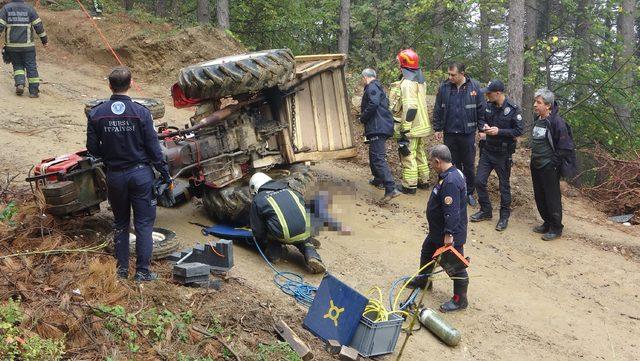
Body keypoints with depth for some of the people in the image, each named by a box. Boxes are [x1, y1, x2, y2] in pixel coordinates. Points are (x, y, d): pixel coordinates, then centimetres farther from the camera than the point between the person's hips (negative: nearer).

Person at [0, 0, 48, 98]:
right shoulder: (29, 8, 0)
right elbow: (38, 25, 0)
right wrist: (45, 40, 9)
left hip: (11, 45, 1)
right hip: (27, 45, -1)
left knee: (17, 66, 17)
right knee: (31, 67, 5)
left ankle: (19, 84, -5)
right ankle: (34, 91, 2)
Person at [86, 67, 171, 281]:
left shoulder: (96, 114, -6)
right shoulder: (141, 113, -12)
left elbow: (93, 148, 0)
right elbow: (153, 148, -9)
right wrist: (166, 175, 0)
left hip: (114, 175, 3)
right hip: (140, 173, -2)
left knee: (120, 223, 18)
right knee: (144, 223, 7)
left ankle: (122, 269, 23)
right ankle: (142, 272, 8)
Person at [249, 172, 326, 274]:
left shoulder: (257, 200, 14)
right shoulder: (287, 189, 26)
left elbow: (258, 230, 15)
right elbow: (306, 206, 29)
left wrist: (263, 246, 36)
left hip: (283, 236, -3)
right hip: (305, 230, 3)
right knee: (305, 240, 34)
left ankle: (274, 254, 15)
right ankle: (312, 255, 6)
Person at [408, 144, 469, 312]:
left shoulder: (450, 182, -30)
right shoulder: (453, 173, 4)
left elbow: (452, 212, -32)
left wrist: (449, 234, -29)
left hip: (451, 235, -11)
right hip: (437, 231, 11)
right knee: (427, 253, 28)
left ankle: (460, 300, 16)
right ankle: (422, 280, 50)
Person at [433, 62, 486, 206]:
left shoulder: (474, 87, -7)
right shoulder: (444, 87, -3)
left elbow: (481, 110, -1)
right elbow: (438, 110, 5)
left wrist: (482, 129, -4)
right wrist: (437, 129, 4)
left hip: (468, 133, -1)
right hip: (449, 133, 2)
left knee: (469, 165, 7)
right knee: (453, 164, 11)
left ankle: (469, 193, 21)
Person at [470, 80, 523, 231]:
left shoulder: (513, 109, -17)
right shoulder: (488, 106, -1)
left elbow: (519, 131, -16)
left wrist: (499, 131, -24)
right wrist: (484, 128, -5)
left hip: (503, 153, -5)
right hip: (487, 150, 5)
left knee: (504, 185, 7)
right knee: (479, 181, 4)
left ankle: (504, 216, 21)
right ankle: (486, 211, 23)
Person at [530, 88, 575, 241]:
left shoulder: (557, 122, -18)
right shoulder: (538, 120, 7)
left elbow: (566, 148, -17)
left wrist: (553, 163, -14)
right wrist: (534, 158, 15)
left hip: (549, 168, -8)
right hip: (536, 165, 8)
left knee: (552, 198, 1)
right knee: (540, 197, 16)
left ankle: (556, 228, 13)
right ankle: (547, 223, 31)